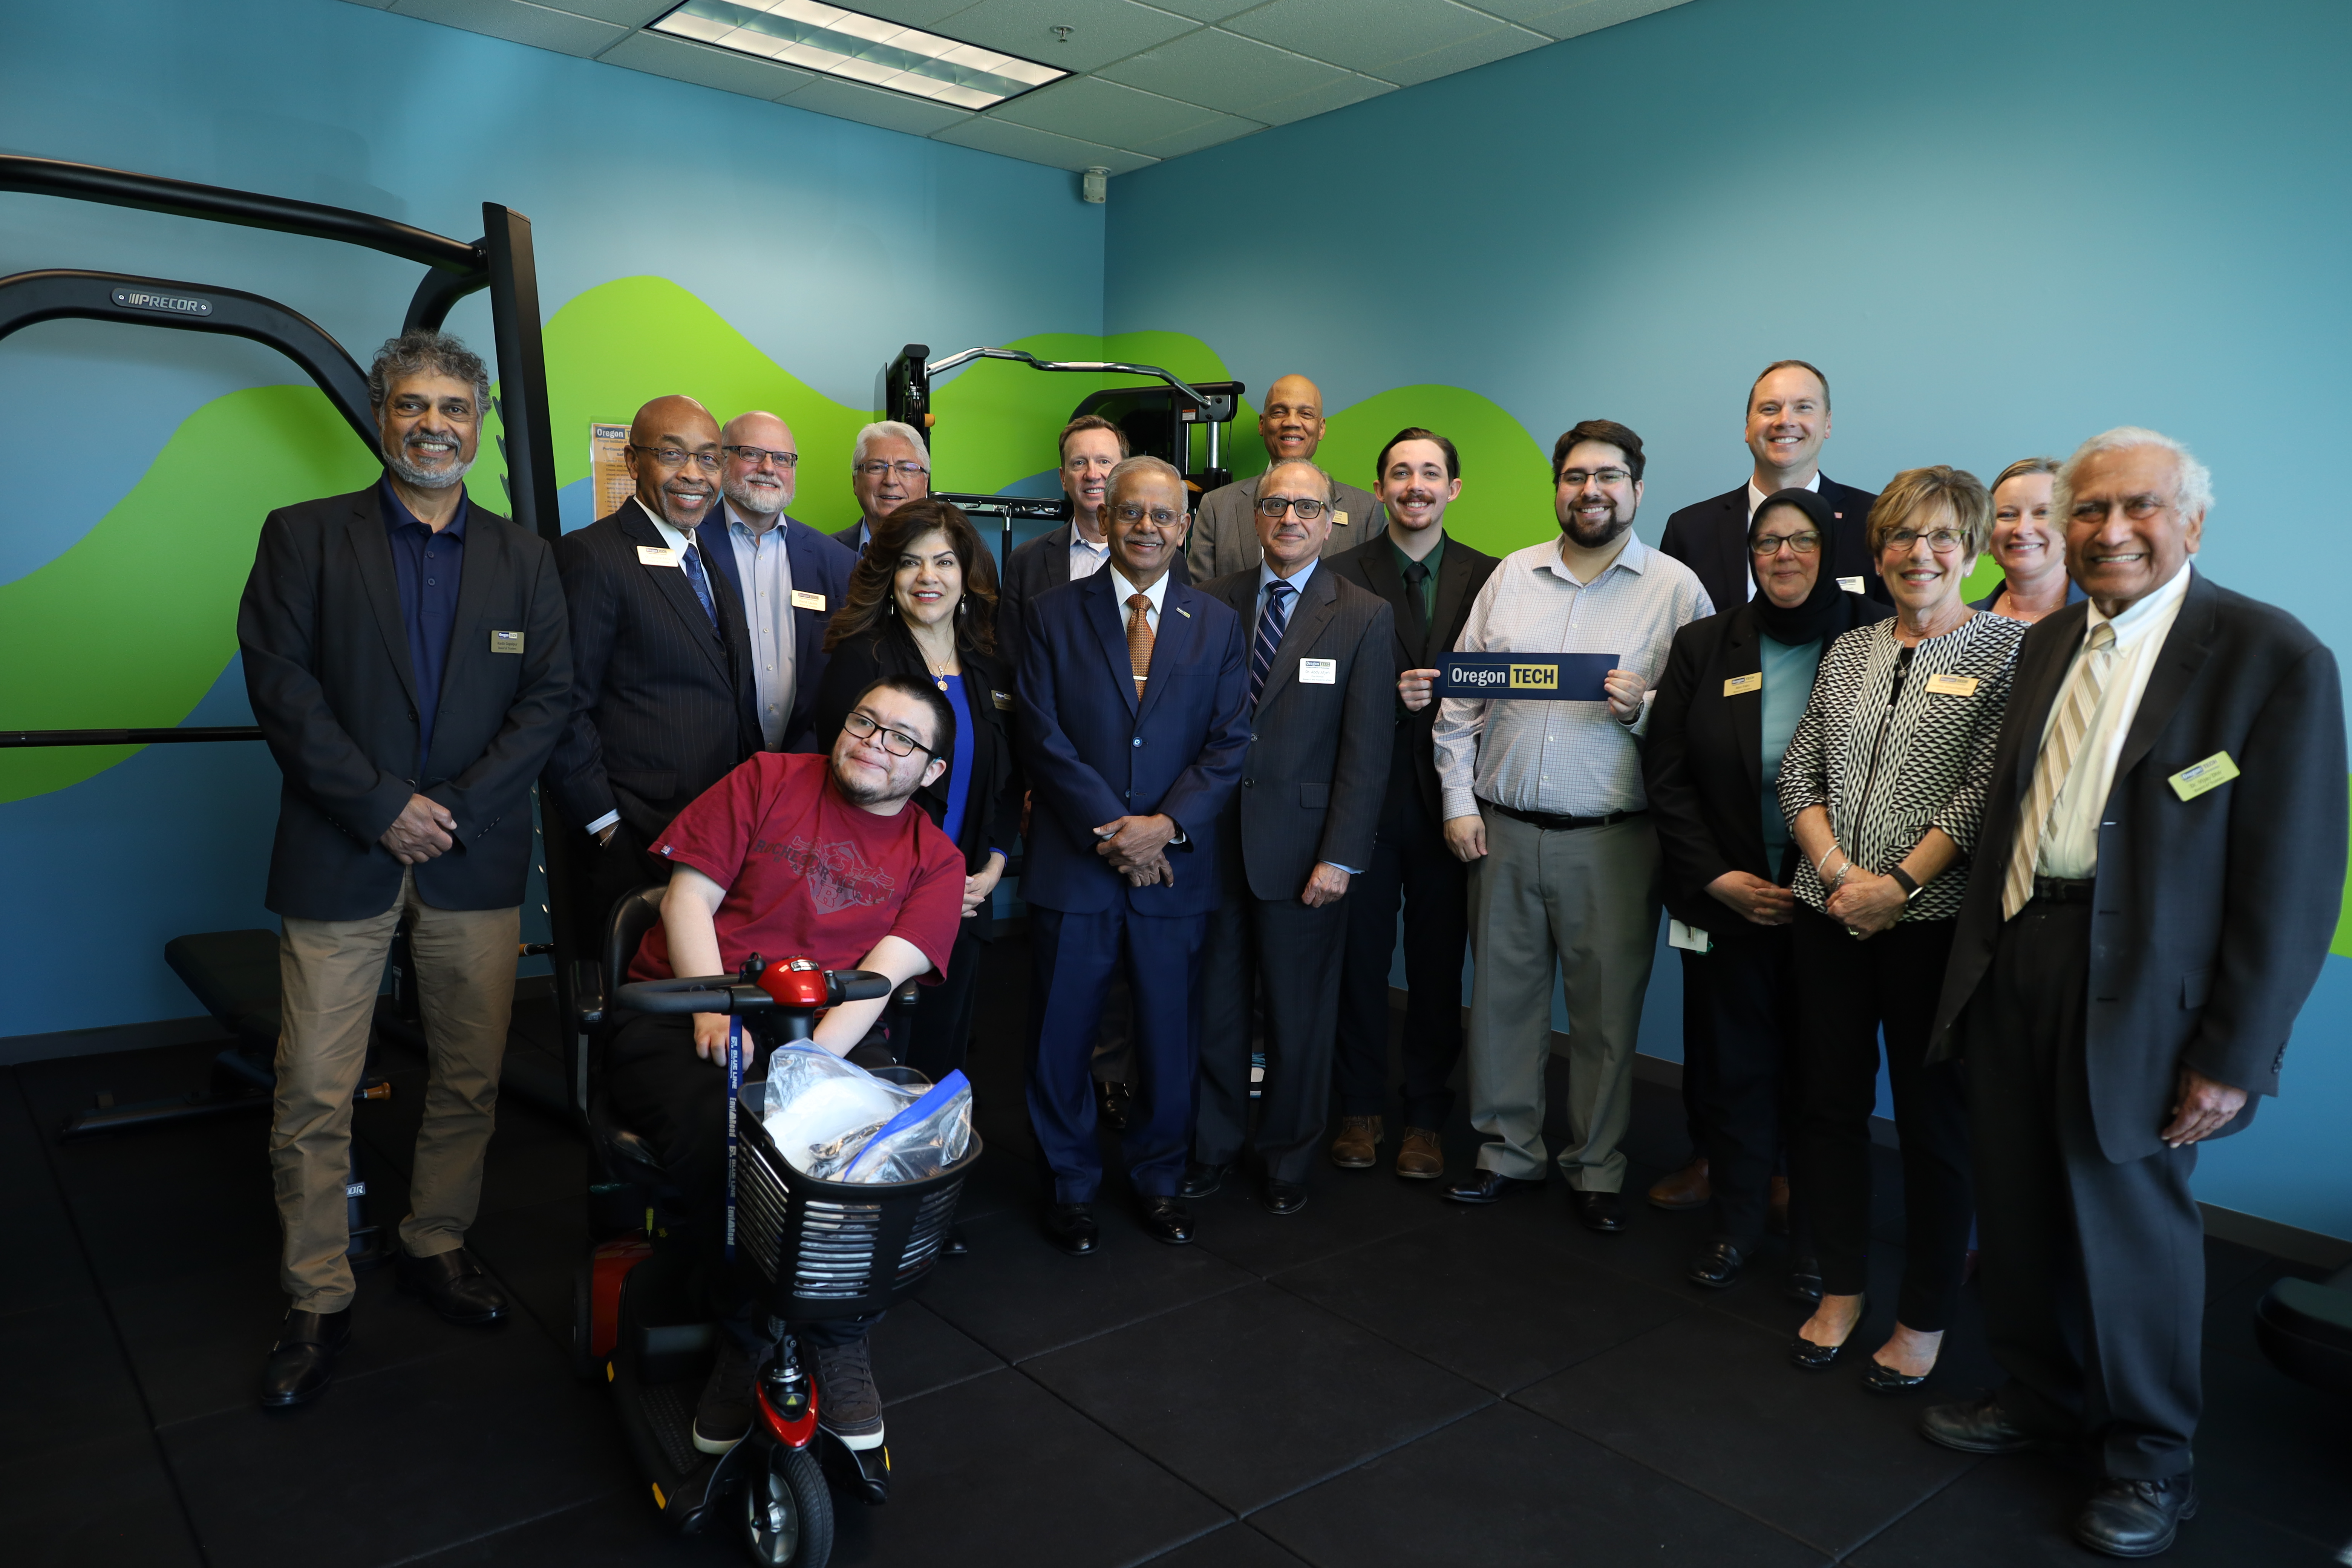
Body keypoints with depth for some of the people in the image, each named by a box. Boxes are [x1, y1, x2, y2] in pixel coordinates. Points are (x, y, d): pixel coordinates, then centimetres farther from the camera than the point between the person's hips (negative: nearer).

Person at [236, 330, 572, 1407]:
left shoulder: (523, 559, 10)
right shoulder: (303, 538, 4)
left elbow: (548, 698, 3)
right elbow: (279, 683, -5)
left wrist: (458, 808, -9)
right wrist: (383, 805, -12)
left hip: (475, 861, 2)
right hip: (339, 860, -2)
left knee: (470, 1079, 9)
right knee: (314, 1093, 1)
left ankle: (438, 1245, 29)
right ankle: (316, 1300, 15)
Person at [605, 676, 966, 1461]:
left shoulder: (936, 861, 11)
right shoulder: (767, 780, 11)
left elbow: (886, 971, -4)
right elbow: (688, 899, 4)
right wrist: (716, 1011, -13)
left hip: (830, 1041, 1)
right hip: (687, 1018, 0)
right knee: (719, 1126, -33)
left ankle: (838, 1338, -10)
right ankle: (746, 1335, -10)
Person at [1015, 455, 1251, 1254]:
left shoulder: (1218, 625, 7)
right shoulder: (1054, 613, 2)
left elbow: (1230, 742, 1)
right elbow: (1041, 735, -5)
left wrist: (1167, 824, -13)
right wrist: (1112, 829, -12)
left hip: (1175, 866, 1)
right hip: (1074, 861, -1)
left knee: (1170, 1037, 11)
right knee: (1060, 1037, 7)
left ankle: (1158, 1180, 31)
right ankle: (1072, 1186, 27)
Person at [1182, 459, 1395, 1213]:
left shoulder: (1365, 618, -1)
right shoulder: (1212, 602, 6)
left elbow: (1366, 749, -5)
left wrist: (1341, 857, -11)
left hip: (1301, 849, -2)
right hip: (1213, 840, 2)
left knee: (1298, 1014, 9)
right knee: (1215, 1004, 12)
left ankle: (1287, 1159, 28)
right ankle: (1213, 1144, 31)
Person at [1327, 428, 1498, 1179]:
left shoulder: (1488, 577, 5)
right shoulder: (1339, 575, 3)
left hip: (1446, 798, 1)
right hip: (1363, 790, 0)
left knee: (1438, 962, 8)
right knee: (1361, 956, 8)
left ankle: (1425, 1118, 22)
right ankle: (1360, 1109, 24)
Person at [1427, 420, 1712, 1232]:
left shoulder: (1676, 587, 0)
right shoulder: (1511, 574, 9)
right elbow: (1459, 698, 8)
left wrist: (1642, 708, -21)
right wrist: (1458, 801, 1)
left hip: (1612, 839, -3)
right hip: (1500, 829, 3)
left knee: (1607, 1010, 6)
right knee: (1502, 994, 12)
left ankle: (1596, 1169, 24)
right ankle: (1508, 1149, 28)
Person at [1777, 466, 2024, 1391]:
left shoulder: (2008, 650, -2)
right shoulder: (1848, 653, 12)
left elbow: (1986, 790, -11)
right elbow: (1798, 774, 7)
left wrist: (1900, 883, -16)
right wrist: (1837, 871, -8)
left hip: (1933, 922, -4)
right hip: (1828, 918, 5)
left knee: (1934, 1121, 6)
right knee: (1827, 1103, 11)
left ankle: (1925, 1320, 22)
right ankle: (1840, 1289, 28)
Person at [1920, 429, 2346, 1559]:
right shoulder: (2048, 645, 10)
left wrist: (2234, 1055, -14)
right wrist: (1975, 957, 10)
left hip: (2138, 991, -5)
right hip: (2015, 965, 5)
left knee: (2130, 1220, 9)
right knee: (2019, 1204, 14)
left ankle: (2148, 1455, 31)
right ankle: (2041, 1392, 37)